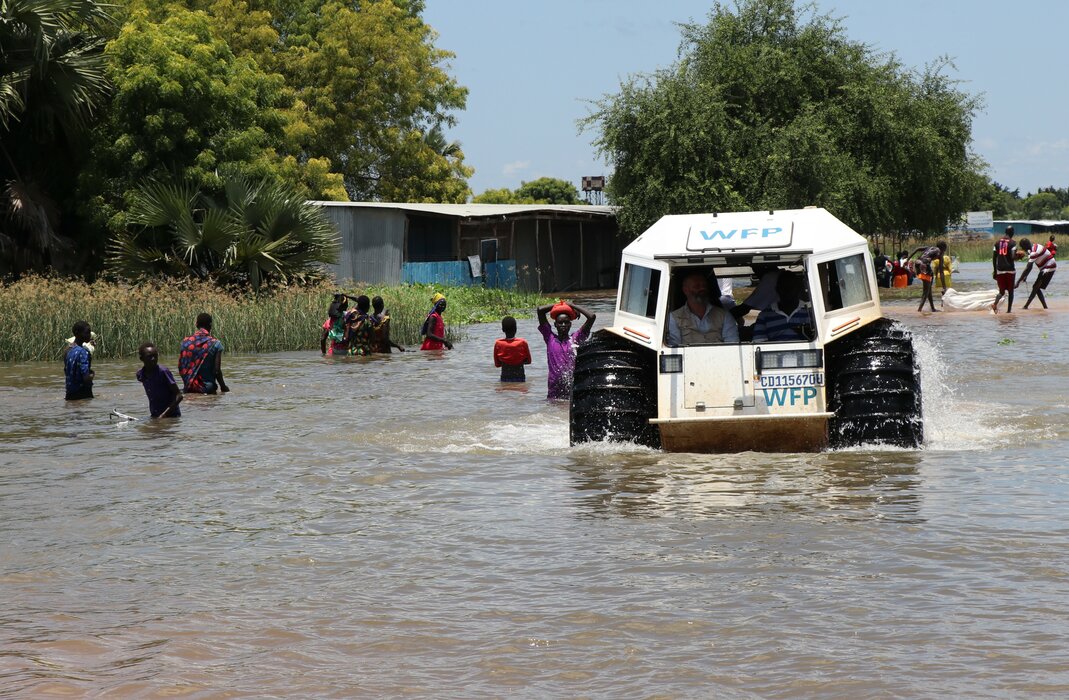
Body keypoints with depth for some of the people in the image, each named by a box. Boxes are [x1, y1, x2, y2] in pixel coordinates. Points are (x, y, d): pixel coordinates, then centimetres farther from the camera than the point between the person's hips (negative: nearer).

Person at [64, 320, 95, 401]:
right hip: (83, 395, -9)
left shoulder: (68, 351, 10)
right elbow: (86, 378, -24)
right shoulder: (82, 352, -18)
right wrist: (93, 375, -2)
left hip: (70, 395, 9)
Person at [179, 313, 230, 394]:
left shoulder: (186, 342, 2)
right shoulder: (215, 344, -7)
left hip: (189, 389, 3)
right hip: (207, 389, -3)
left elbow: (180, 368, 4)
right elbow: (217, 371, -10)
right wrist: (223, 387, 5)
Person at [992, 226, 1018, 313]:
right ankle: (1009, 309, 7)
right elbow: (1013, 256, -16)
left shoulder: (997, 242, 7)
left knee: (1001, 291, 10)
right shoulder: (1012, 242, -7)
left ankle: (995, 303, -19)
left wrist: (994, 270, 14)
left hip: (999, 270, 3)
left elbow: (994, 258, 7)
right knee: (1010, 291, 10)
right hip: (1010, 270, -3)